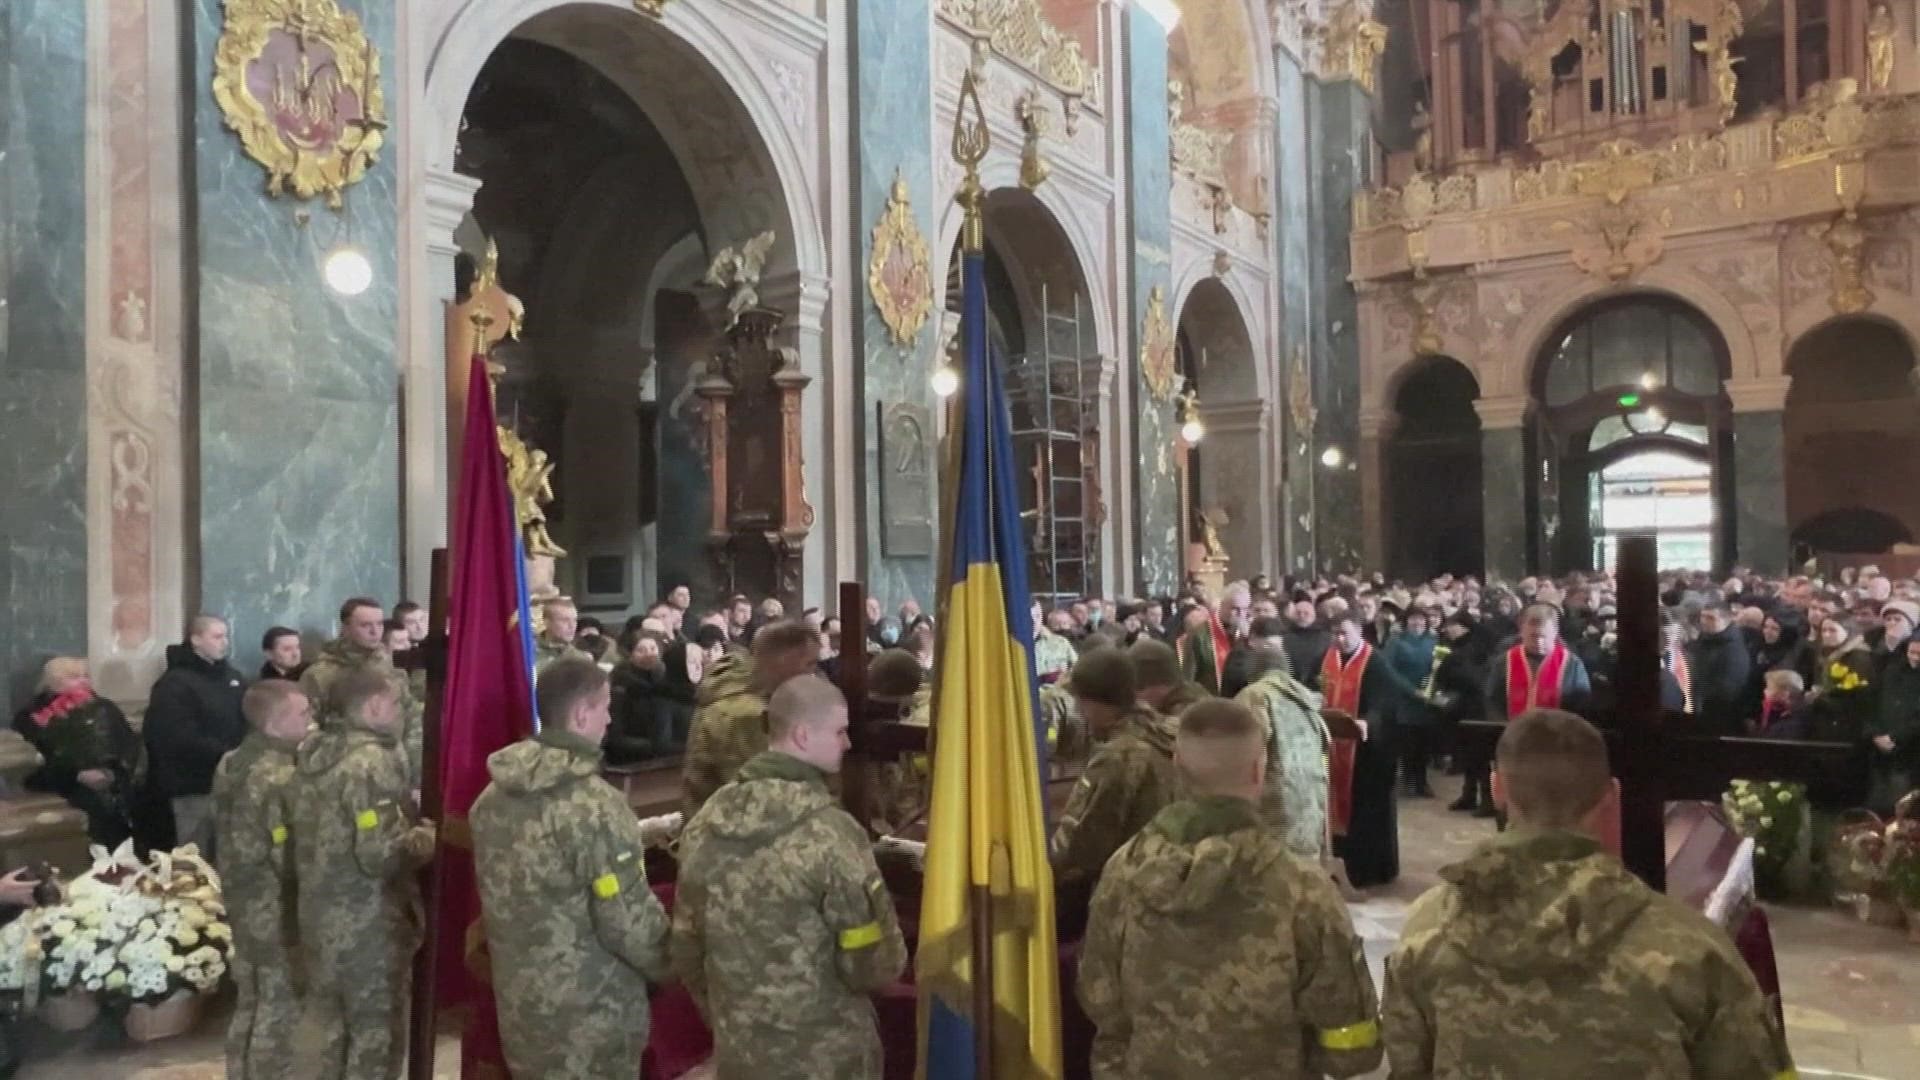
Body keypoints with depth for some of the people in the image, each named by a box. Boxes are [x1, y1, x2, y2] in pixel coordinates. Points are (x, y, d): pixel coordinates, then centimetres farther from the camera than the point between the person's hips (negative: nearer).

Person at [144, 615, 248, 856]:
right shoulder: (175, 682, -11)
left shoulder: (230, 675, 13)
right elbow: (181, 738, -21)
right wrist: (223, 754, -22)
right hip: (195, 785, -7)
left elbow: (243, 721, 18)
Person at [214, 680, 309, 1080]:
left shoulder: (231, 764, 6)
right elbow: (288, 857, -23)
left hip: (241, 902, 9)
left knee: (249, 1002, 20)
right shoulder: (279, 776, -23)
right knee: (278, 1008, 4)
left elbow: (227, 837, 14)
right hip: (276, 910, -9)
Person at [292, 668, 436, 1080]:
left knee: (335, 1033, 22)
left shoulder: (312, 752, 6)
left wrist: (406, 825, 14)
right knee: (377, 1037, 7)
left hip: (320, 917, 8)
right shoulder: (374, 762, -21)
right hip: (368, 925, -8)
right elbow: (379, 856, -27)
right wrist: (422, 840, -9)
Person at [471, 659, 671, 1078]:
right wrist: (675, 968, -2)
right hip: (589, 1016, -7)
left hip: (518, 1001, 7)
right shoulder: (595, 806, -24)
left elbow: (501, 894, 11)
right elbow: (630, 923, -21)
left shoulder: (493, 796, 1)